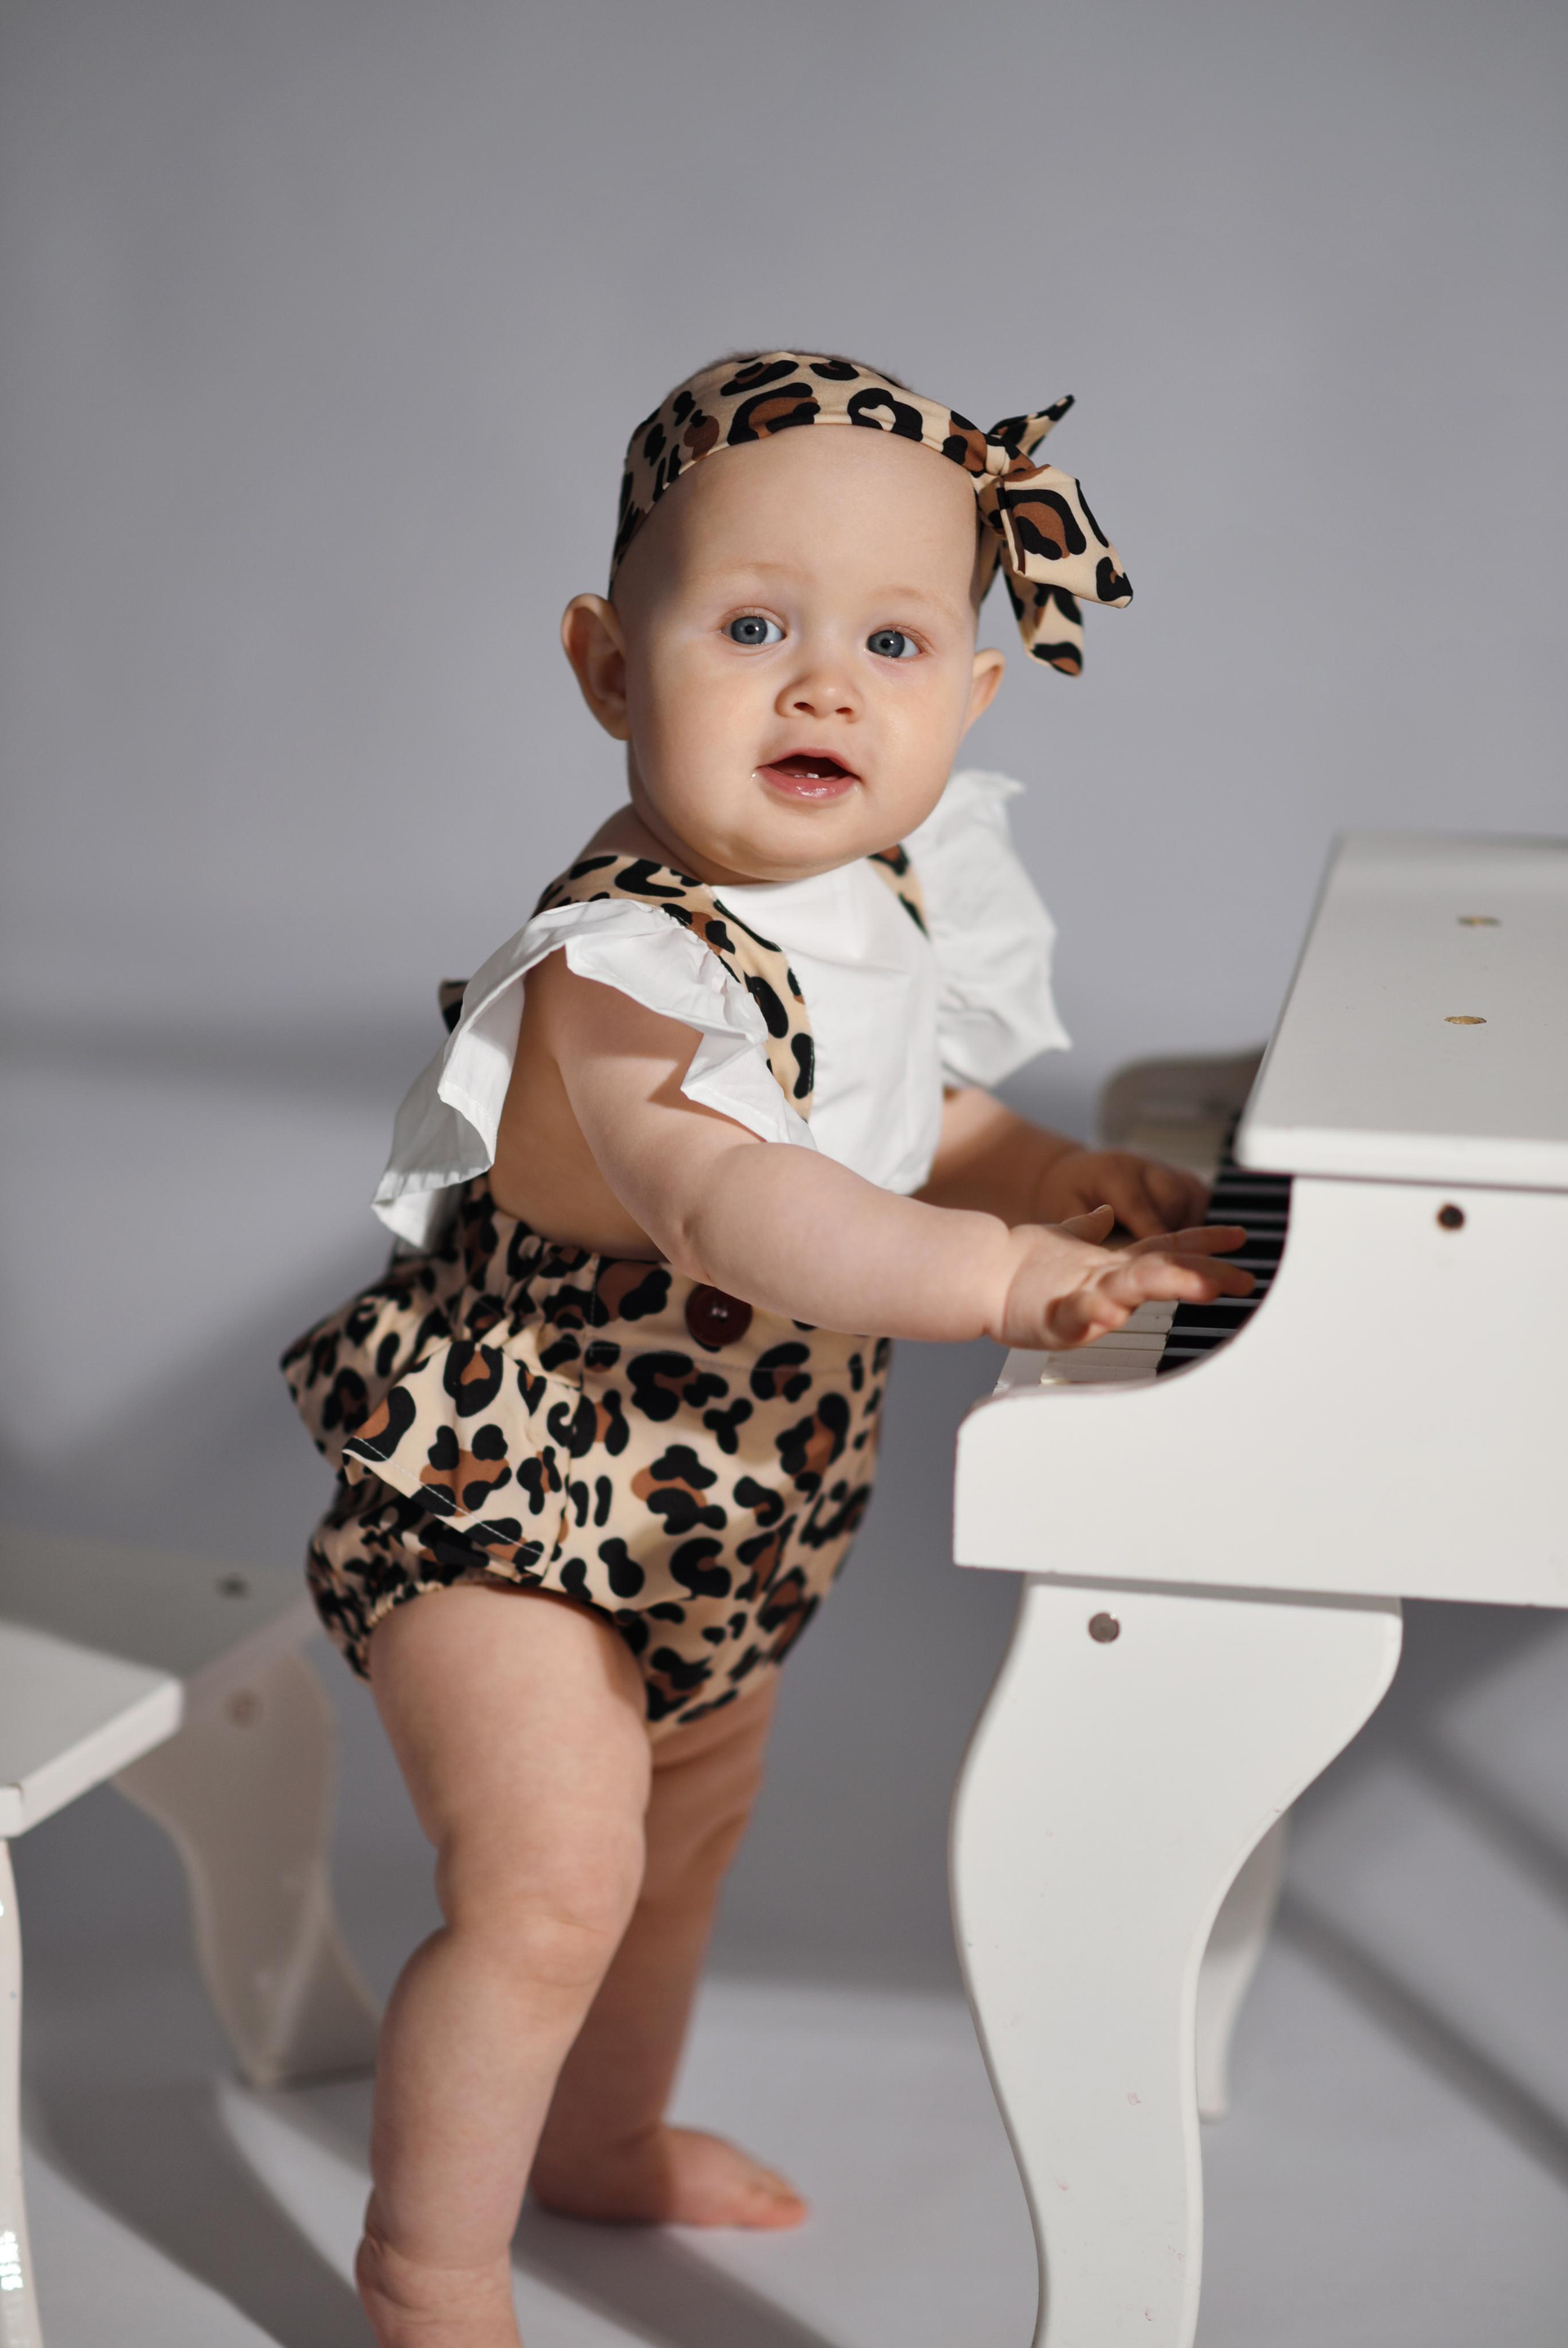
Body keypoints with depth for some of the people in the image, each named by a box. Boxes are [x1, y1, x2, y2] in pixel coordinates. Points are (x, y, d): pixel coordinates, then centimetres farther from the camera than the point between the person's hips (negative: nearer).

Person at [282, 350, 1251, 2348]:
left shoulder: (900, 911, -4)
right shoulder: (627, 962, -32)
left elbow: (925, 1125, 14)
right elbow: (727, 1208, -45)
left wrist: (1055, 1182, -4)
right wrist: (996, 1277, -52)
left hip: (711, 1510, 9)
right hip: (499, 1499, -9)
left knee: (691, 1821, 24)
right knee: (551, 1881, -12)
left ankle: (600, 2134, 47)